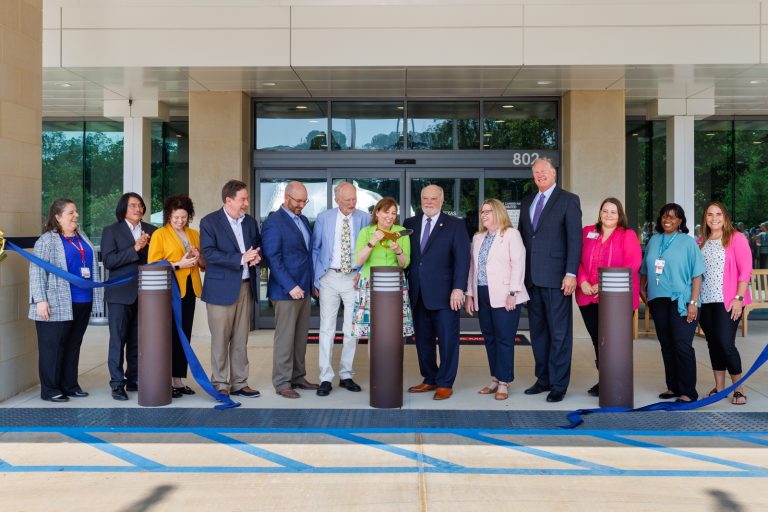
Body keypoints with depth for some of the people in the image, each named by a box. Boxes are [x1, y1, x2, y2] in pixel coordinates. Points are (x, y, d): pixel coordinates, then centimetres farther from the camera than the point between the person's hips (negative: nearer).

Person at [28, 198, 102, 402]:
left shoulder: (82, 237, 17)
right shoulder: (47, 240, -6)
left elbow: (92, 265, 24)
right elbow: (36, 272, -11)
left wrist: (96, 296, 20)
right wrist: (40, 300, -19)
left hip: (83, 303, 7)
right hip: (58, 306, -7)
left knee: (73, 345, 12)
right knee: (53, 346, 0)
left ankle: (70, 386, 21)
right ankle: (50, 390, 7)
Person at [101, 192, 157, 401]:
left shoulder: (151, 231, 11)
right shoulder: (111, 231, 1)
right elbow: (108, 260, -11)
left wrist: (147, 246, -9)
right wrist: (135, 249, -16)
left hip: (144, 294, 3)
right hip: (120, 294, -3)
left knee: (138, 340, 9)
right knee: (118, 339, -1)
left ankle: (134, 380, 18)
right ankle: (117, 384, 5)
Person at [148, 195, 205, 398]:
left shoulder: (194, 234, 16)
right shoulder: (159, 234, -1)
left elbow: (205, 265, 20)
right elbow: (153, 265, -8)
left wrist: (198, 257, -2)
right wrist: (178, 264, -17)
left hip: (189, 290, 6)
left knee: (184, 335, 8)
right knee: (170, 335, -5)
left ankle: (178, 379, 15)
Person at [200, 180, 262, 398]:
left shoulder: (250, 222, 12)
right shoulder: (209, 222, -6)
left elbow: (259, 247, 19)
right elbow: (209, 253, -16)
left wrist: (256, 257, -6)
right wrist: (241, 258, -21)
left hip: (246, 287, 5)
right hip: (222, 288, -5)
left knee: (241, 339, 10)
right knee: (220, 339, 1)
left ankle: (239, 383, 18)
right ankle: (220, 384, 11)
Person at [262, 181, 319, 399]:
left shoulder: (303, 220, 15)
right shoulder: (274, 222, -10)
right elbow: (273, 258, -15)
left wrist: (311, 284, 13)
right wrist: (290, 286, -19)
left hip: (304, 289, 8)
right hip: (286, 290, -7)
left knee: (301, 336, 11)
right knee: (285, 337, -2)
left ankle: (298, 377, 20)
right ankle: (282, 383, 5)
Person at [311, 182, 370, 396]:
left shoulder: (364, 219, 1)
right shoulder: (324, 218, 1)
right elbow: (315, 249, 5)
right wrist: (315, 280, 2)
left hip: (354, 279, 1)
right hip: (329, 277, -1)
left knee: (352, 329, 6)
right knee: (327, 328, -1)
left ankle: (346, 376, 19)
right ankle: (326, 379, 4)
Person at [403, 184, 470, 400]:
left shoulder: (455, 225, 0)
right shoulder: (410, 224, 11)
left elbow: (462, 258, -6)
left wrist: (458, 288, -14)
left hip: (444, 294, -4)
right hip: (418, 294, 4)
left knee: (448, 340, 2)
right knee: (423, 340, 11)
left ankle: (445, 383, 12)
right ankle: (429, 380, 23)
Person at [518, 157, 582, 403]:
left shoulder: (568, 200, -1)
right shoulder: (526, 202, 17)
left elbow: (575, 238, -7)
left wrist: (571, 273, -15)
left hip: (556, 277, -6)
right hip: (532, 278, 6)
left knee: (559, 333, -2)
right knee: (538, 331, 11)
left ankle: (558, 384, 5)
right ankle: (543, 379, 20)